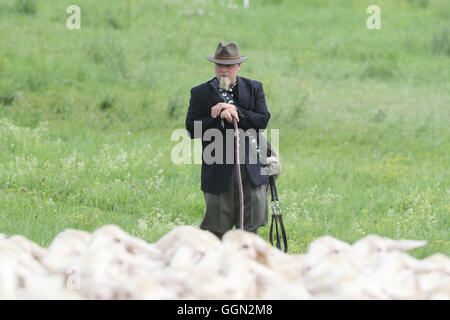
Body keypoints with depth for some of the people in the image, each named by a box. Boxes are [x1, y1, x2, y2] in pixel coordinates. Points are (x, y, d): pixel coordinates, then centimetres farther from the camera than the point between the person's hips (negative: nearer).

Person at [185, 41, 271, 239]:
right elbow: (192, 130, -5)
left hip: (250, 169, 2)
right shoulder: (200, 93, 3)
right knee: (217, 229, 1)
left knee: (250, 228, 4)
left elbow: (263, 120, -3)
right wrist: (219, 117, -17)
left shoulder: (254, 89, 8)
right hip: (218, 173, -2)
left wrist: (236, 111, -13)